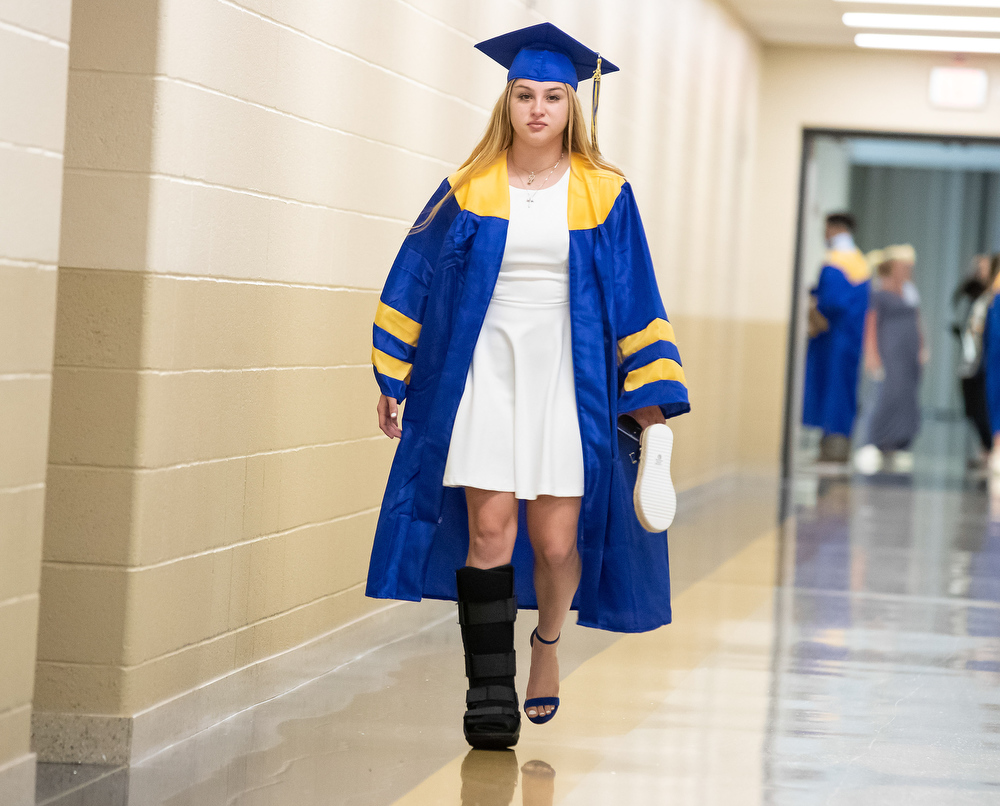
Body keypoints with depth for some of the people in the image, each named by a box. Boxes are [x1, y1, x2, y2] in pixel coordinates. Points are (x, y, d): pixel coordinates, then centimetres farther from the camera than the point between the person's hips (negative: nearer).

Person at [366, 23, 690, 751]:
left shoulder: (605, 197, 2)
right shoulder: (470, 191, 3)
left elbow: (635, 304, 2)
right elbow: (416, 283, 9)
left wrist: (652, 404, -4)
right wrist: (393, 379, 8)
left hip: (568, 382, 0)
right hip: (484, 374, 0)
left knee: (555, 541, -2)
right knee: (490, 528, -10)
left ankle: (549, 641, 31)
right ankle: (490, 691, -2)